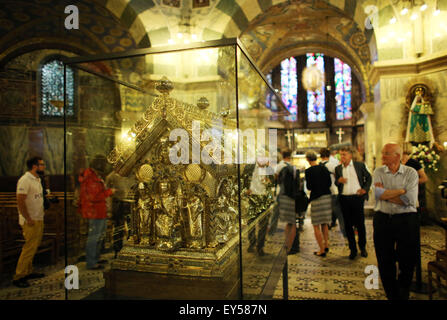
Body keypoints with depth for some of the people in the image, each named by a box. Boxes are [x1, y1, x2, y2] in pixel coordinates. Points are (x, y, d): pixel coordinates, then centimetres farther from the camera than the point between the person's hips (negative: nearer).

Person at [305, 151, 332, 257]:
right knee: (324, 223, 21)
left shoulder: (308, 171, -12)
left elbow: (309, 187, -12)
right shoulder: (324, 168, 3)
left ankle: (322, 250, 6)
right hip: (327, 196, 6)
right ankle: (326, 245, 27)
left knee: (316, 226, 4)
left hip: (317, 199, -6)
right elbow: (330, 183, 6)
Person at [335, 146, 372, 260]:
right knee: (348, 225, 7)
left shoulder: (360, 165, 3)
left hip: (357, 198, -2)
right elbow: (335, 183, 12)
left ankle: (362, 247, 26)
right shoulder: (338, 168, 9)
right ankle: (353, 249, 19)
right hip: (344, 199, 2)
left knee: (360, 224, 5)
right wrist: (338, 181, -10)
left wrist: (365, 189, 0)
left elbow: (369, 177, 12)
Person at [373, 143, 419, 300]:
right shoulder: (378, 172, 5)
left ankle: (403, 294, 31)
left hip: (406, 220, -1)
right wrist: (401, 191, -12)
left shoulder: (410, 173, -1)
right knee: (385, 262, 7)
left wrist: (386, 193, -9)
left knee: (408, 261, 8)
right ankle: (392, 295, 26)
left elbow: (410, 200, -13)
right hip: (382, 219, 2)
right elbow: (377, 193, -11)